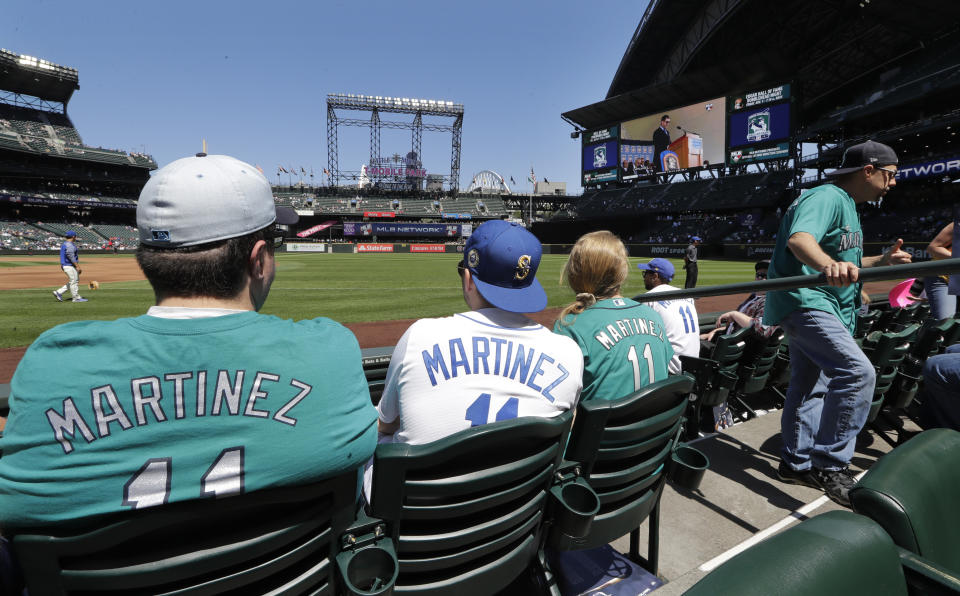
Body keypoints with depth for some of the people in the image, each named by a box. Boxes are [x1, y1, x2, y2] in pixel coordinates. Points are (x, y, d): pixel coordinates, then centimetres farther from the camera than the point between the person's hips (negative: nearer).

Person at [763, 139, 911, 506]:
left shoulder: (847, 206, 20)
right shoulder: (826, 197, -12)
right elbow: (799, 239, -34)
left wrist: (882, 262, 13)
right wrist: (829, 264, -53)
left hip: (822, 307, 11)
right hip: (804, 301, -11)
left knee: (811, 387, 14)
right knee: (857, 372, -24)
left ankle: (798, 463, 24)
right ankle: (829, 465, -16)